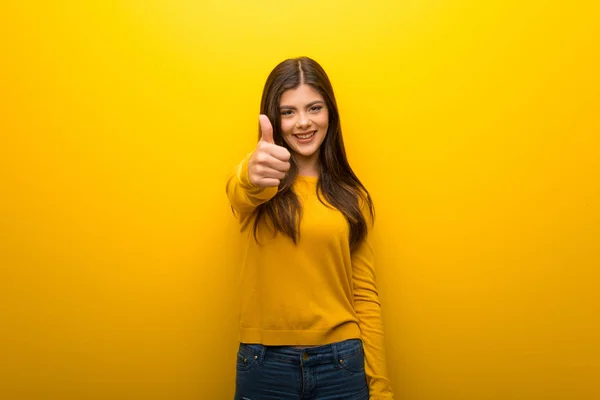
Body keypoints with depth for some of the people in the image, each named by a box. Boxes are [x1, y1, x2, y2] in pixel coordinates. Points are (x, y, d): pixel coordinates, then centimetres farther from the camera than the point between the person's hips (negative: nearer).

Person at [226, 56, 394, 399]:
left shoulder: (351, 195, 3)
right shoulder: (252, 186, -2)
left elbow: (365, 293, 3)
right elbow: (242, 190, -27)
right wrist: (255, 175, -50)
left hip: (340, 363, 1)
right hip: (265, 365, -1)